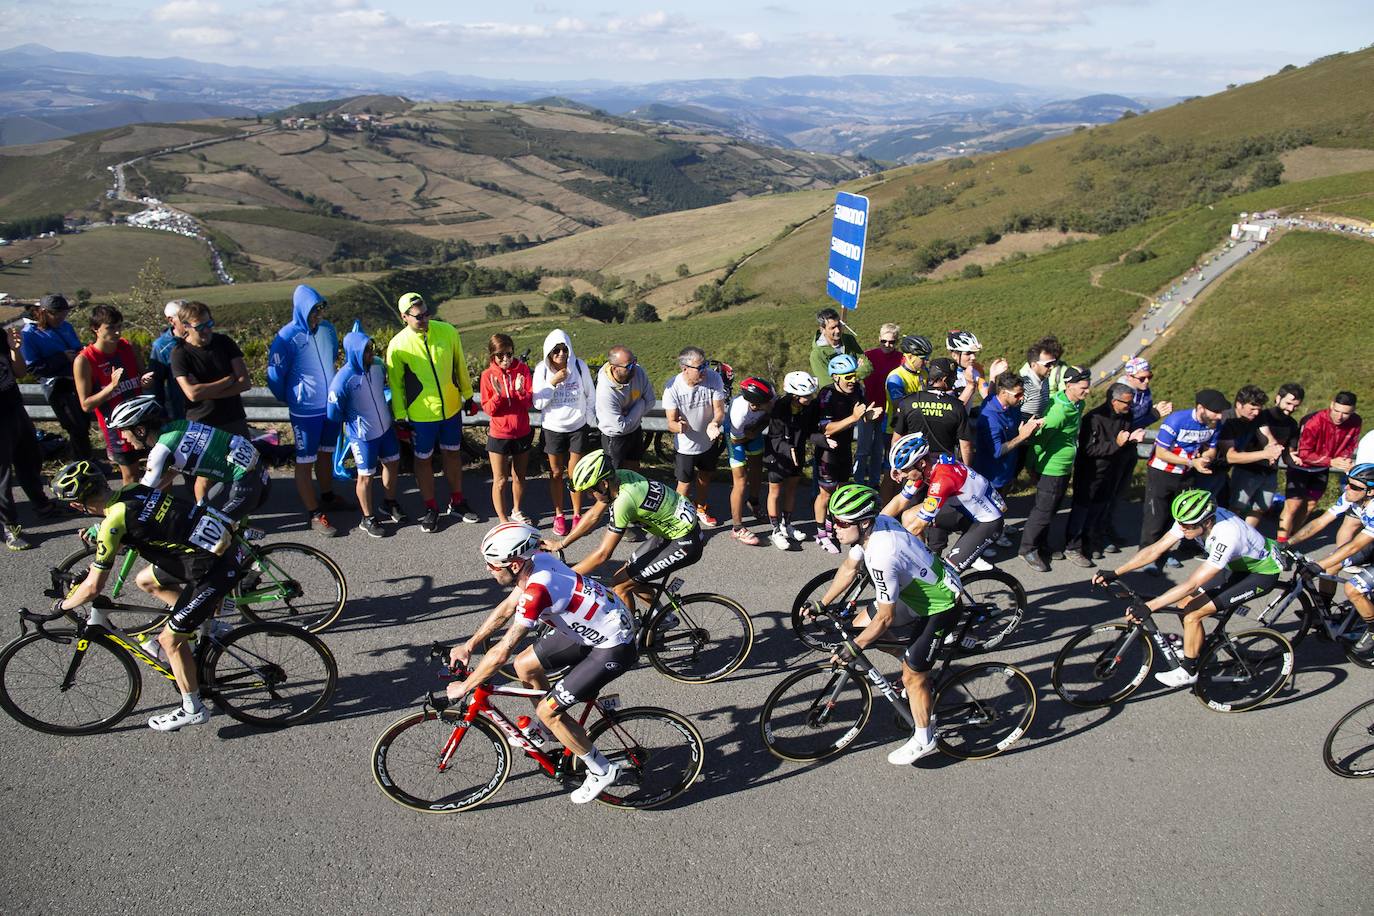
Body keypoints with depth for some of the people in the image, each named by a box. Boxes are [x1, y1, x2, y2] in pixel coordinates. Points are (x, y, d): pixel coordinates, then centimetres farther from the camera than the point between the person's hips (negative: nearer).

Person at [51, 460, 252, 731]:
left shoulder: (113, 522, -16)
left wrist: (61, 606, 10)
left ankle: (193, 710, 19)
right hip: (222, 537, 9)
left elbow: (93, 587, -8)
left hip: (217, 568, -9)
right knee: (146, 581, 26)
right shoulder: (132, 490, 5)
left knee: (170, 640, 4)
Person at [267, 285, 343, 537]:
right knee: (305, 461, 4)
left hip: (331, 404, 6)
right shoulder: (287, 336, -18)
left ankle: (327, 497, 38)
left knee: (326, 453, 20)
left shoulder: (327, 328, -1)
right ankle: (314, 514, 11)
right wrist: (289, 399, 5)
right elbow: (275, 375, -9)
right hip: (305, 411, -6)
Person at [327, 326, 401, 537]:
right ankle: (368, 519, 26)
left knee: (392, 464, 19)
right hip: (363, 436, -6)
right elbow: (333, 413, -14)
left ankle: (389, 505, 42)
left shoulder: (378, 365, -10)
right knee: (366, 476, 8)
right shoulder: (343, 379, -27)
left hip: (386, 428, 6)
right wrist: (353, 422, 1)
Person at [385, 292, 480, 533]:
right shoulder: (398, 345, -14)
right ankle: (431, 508, 28)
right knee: (423, 459, 11)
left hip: (451, 409, 3)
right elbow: (395, 384, -4)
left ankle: (457, 502, 35)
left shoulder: (447, 332, -7)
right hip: (421, 415, -3)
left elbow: (460, 366, 6)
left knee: (453, 454, 16)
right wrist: (400, 418, -3)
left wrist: (468, 396, 11)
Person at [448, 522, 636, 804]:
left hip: (614, 649, -9)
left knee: (548, 711, -6)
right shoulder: (536, 560, -7)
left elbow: (502, 652, -25)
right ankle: (552, 729, 35)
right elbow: (505, 609, 10)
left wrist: (464, 687, -12)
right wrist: (469, 646, 12)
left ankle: (602, 771, 12)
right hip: (591, 630, 9)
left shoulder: (537, 589, -31)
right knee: (524, 665, 13)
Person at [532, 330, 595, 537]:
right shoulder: (542, 369, -9)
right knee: (556, 473, 9)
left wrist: (590, 421, 3)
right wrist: (552, 383, -22)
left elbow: (590, 396, 2)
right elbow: (538, 403, -10)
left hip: (578, 428, -1)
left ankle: (577, 515, 18)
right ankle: (559, 515, 23)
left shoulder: (579, 366, -9)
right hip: (553, 429, 1)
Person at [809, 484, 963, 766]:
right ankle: (916, 662, 30)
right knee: (858, 625, 12)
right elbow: (849, 568, 5)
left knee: (912, 676, 0)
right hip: (914, 588, 9)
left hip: (939, 605, -9)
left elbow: (885, 618, -28)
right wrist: (821, 605, 7)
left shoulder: (883, 555, -38)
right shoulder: (870, 524, -13)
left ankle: (924, 741, 22)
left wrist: (853, 648, -17)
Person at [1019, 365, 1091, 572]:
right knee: (1044, 510, 1)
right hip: (1051, 468, -9)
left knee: (1050, 508, 19)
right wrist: (1034, 464, -11)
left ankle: (1042, 547, 33)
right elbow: (1041, 437, -21)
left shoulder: (1078, 404, 2)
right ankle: (1028, 549, 15)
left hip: (1064, 467, 9)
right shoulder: (1060, 411, -27)